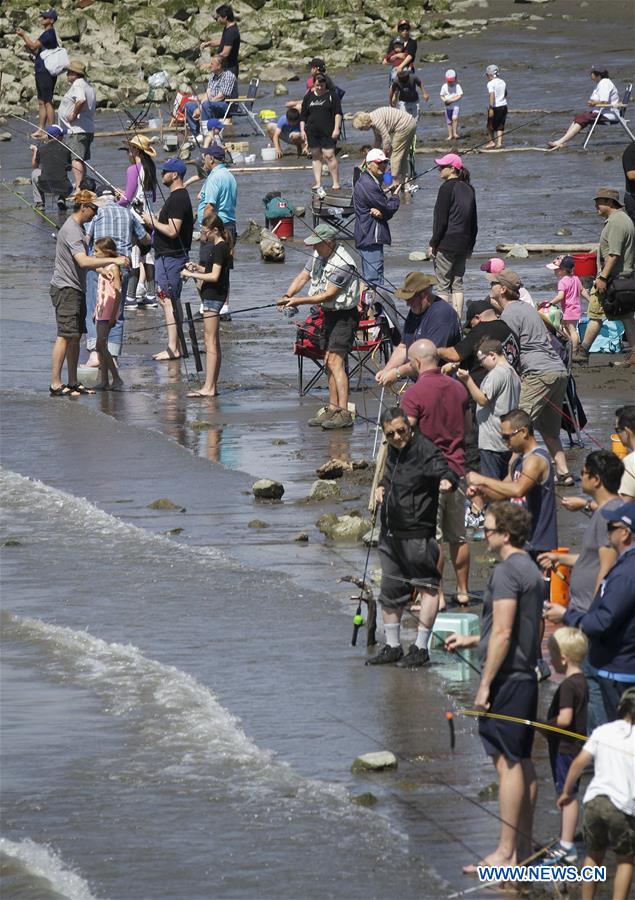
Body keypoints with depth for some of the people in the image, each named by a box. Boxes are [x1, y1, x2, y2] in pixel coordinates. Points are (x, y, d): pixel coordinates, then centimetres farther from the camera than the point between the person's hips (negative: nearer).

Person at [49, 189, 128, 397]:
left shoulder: (77, 228, 17)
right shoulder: (71, 230, -17)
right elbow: (83, 261, -28)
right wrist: (112, 261, -27)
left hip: (75, 288, 10)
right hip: (65, 288, -10)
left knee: (76, 336, 11)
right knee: (65, 335, -13)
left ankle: (73, 383, 15)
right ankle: (56, 384, -14)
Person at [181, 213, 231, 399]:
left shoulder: (219, 248, -16)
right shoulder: (220, 247, 14)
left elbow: (214, 276, -24)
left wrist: (192, 274, -18)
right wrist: (197, 268, 10)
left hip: (213, 297, -11)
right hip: (211, 296, 11)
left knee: (211, 342, -10)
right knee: (213, 343, 14)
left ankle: (209, 387, -11)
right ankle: (212, 386, 18)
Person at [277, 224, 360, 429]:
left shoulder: (342, 264, -24)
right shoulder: (318, 255, 4)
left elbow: (328, 295, -23)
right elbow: (303, 277, 11)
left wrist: (299, 300, -20)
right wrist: (288, 296, -6)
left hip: (344, 315, -10)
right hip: (329, 313, 10)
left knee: (335, 360, -17)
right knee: (328, 362, 13)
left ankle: (344, 413, -22)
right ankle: (333, 408, 21)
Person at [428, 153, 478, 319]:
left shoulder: (447, 188, -11)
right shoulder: (468, 189, 11)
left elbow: (441, 220, -13)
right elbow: (474, 222, 16)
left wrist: (433, 244, -8)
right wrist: (470, 245, 22)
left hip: (447, 243, -7)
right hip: (463, 245, 7)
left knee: (443, 286, -4)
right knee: (457, 284, 10)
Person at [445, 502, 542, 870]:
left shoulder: (507, 571, -16)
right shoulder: (531, 570, 14)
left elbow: (503, 633, -21)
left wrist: (486, 683, -17)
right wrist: (471, 640, 29)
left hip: (507, 677, -10)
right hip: (526, 675, 10)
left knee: (508, 763, -8)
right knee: (523, 762, 13)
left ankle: (506, 853, -7)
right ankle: (524, 847, 18)